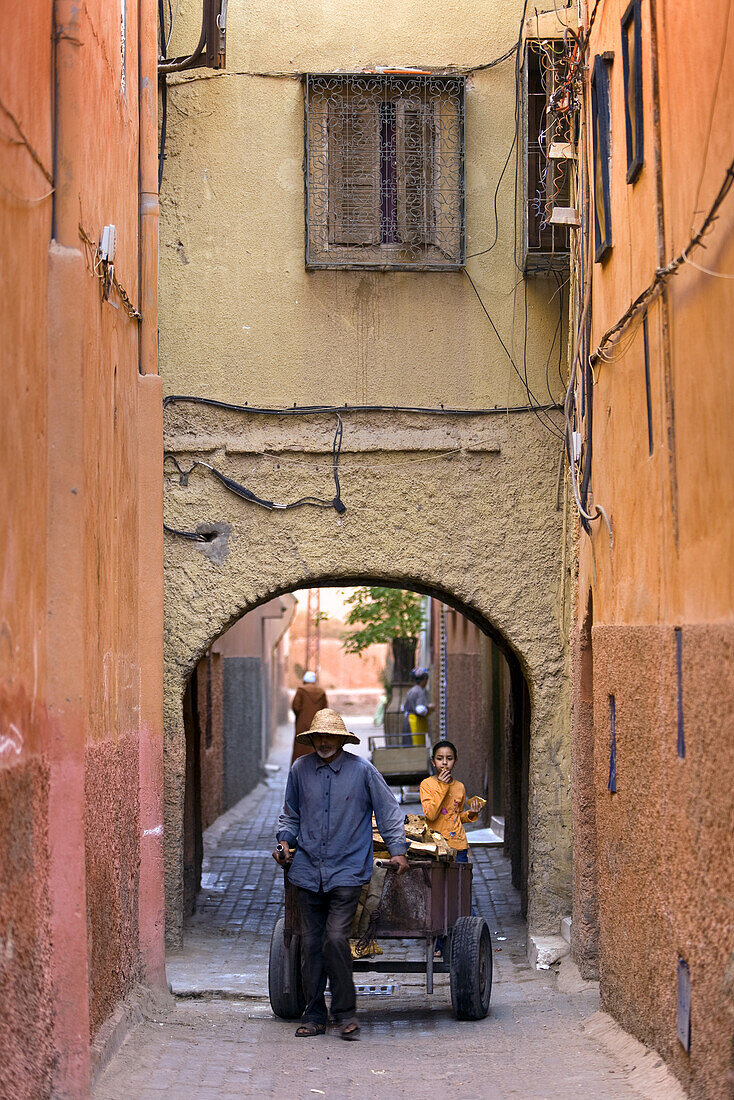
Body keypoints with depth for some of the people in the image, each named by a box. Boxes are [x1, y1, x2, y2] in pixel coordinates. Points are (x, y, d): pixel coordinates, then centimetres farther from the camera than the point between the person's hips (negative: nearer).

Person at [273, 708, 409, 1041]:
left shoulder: (361, 770, -1)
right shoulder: (301, 770, 6)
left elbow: (388, 810, 6)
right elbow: (291, 814, 21)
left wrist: (397, 849, -1)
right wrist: (285, 840, 5)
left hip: (347, 871, -3)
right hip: (308, 870, 3)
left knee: (336, 939, -14)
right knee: (311, 944, 4)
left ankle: (345, 1013, -1)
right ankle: (314, 1015, 15)